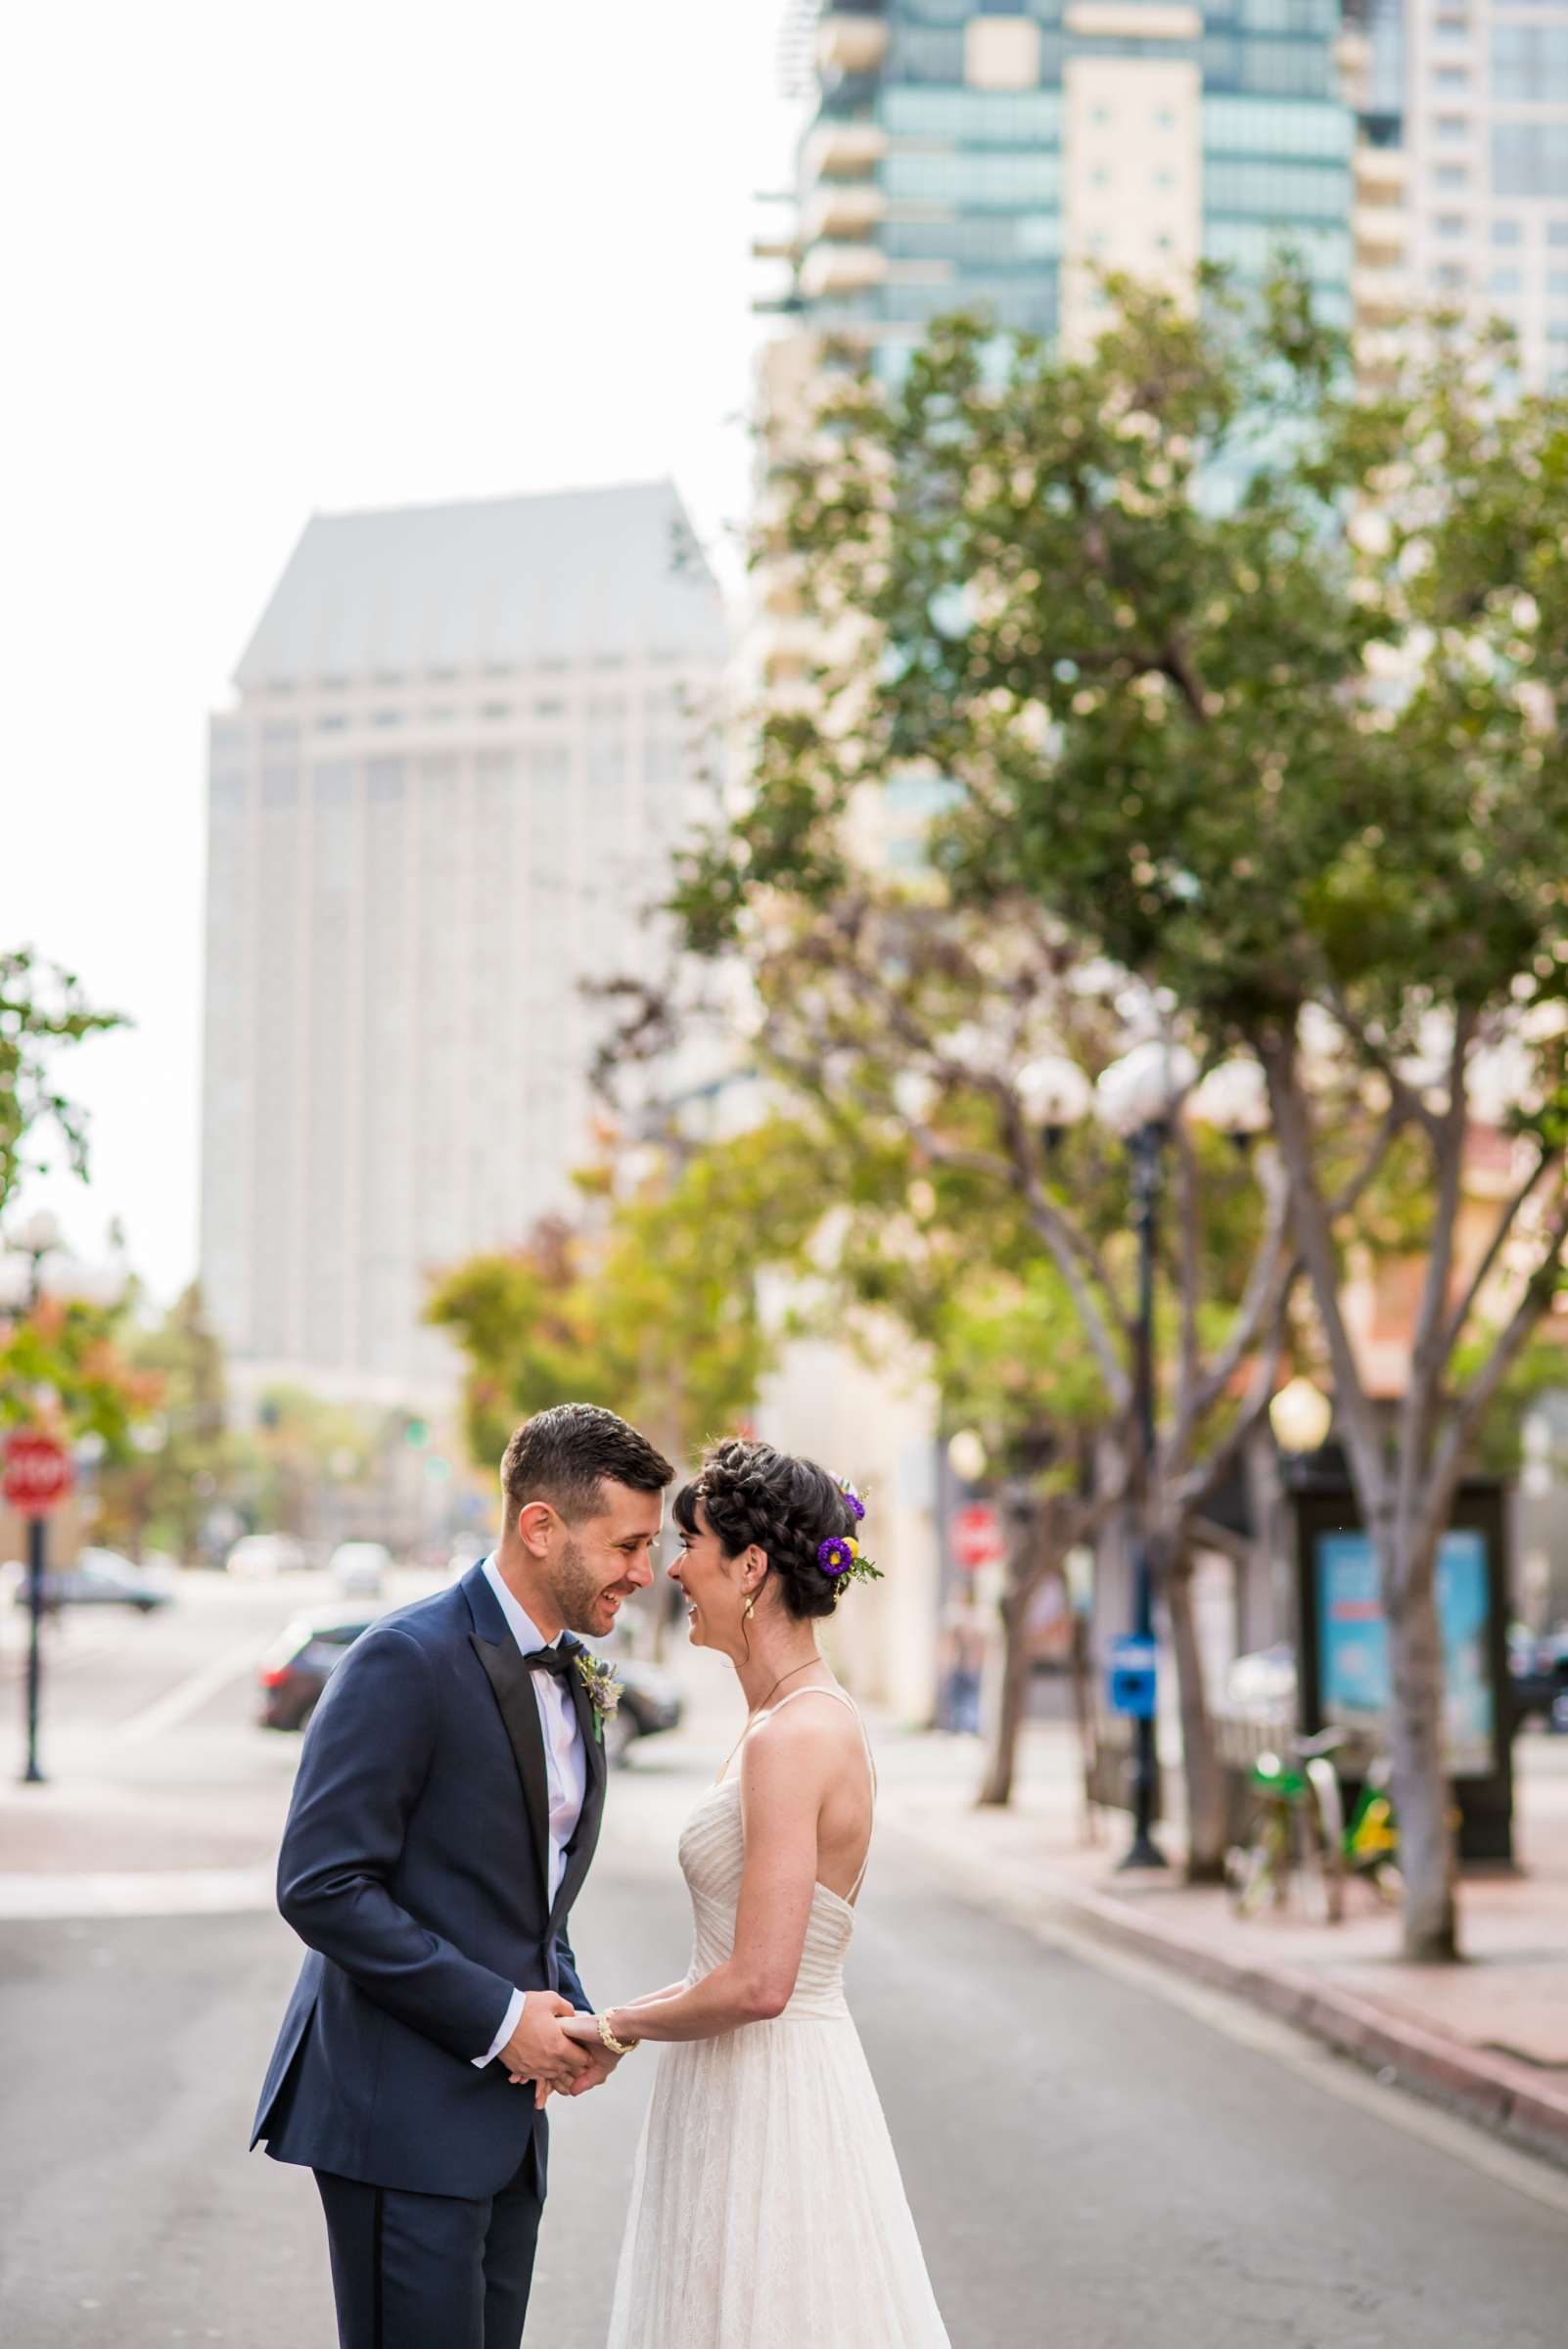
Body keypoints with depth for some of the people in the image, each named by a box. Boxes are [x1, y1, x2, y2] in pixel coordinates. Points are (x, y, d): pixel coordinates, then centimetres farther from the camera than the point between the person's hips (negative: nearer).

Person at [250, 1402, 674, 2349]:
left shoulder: (575, 1678, 14)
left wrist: (572, 2017, 3)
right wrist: (499, 2016, -17)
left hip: (505, 2116, 8)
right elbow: (322, 1886, -19)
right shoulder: (408, 1661, -14)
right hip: (404, 2114, -8)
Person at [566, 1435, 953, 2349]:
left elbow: (758, 1986, -23)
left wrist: (616, 2026, -8)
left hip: (766, 2107, -9)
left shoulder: (792, 1738, -19)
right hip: (749, 2097, 9)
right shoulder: (813, 1719, 11)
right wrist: (609, 2025, 11)